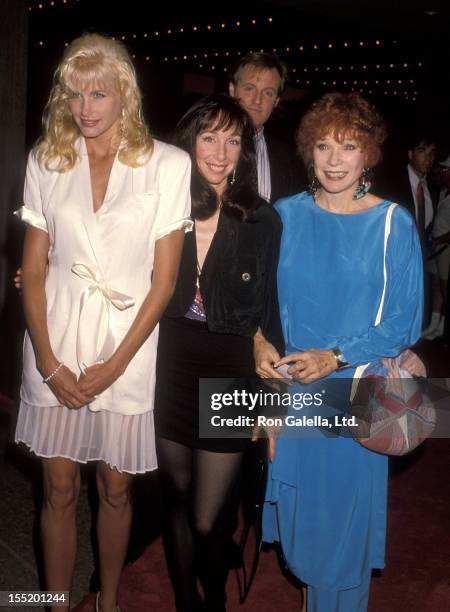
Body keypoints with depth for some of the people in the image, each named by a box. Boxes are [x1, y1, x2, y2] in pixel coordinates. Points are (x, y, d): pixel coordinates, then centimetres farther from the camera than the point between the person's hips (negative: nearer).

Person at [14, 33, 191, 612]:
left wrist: (115, 364, -9)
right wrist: (48, 360, -7)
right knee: (59, 489, 11)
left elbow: (164, 278, -6)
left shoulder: (168, 166, -6)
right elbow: (32, 269, 2)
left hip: (128, 346, -1)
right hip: (56, 347, 2)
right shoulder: (46, 160, 2)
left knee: (115, 488, 12)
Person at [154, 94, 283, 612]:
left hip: (229, 373, -2)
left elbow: (268, 313, -1)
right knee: (176, 500, 18)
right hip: (169, 369, 3)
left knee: (208, 520, 2)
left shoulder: (262, 222, -5)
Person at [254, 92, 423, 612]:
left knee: (345, 514, 10)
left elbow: (403, 323, -6)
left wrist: (335, 358, -16)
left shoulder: (393, 224, -6)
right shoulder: (286, 215, 1)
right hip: (290, 388, 3)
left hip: (356, 395, -2)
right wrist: (261, 345, -11)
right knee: (298, 505, 15)